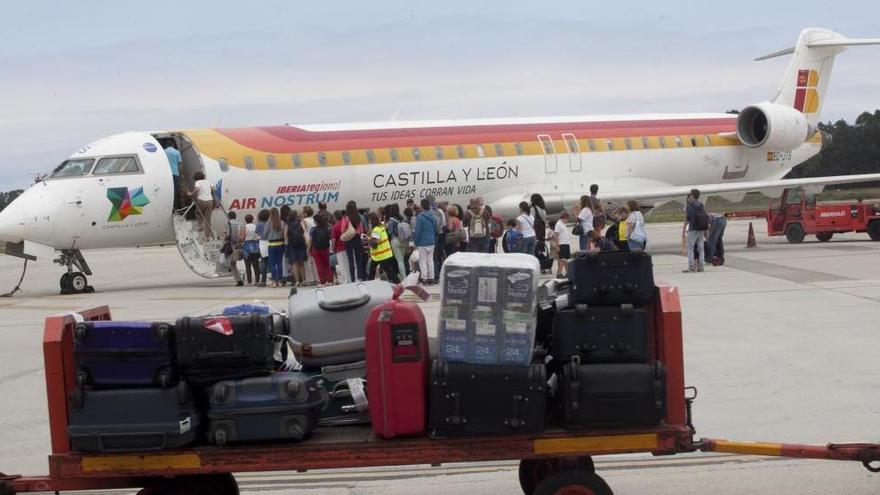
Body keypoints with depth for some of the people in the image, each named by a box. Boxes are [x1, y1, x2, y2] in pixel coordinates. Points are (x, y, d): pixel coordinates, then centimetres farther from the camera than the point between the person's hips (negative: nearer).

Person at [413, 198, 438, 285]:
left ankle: (424, 278, 1)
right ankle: (431, 278, 14)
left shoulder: (420, 217, -16)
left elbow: (417, 232, -16)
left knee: (423, 261, 1)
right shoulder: (433, 218, 6)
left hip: (422, 243, -6)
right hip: (432, 243, 6)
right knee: (430, 260, 12)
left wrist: (415, 242, -5)